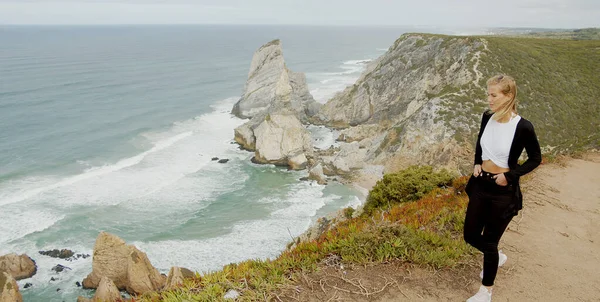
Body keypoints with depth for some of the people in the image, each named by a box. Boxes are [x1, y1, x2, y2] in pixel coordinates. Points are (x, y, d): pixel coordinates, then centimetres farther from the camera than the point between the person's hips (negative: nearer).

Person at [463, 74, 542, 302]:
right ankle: (497, 257, 47)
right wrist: (477, 163, 2)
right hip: (480, 185, 6)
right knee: (470, 235, 14)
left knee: (489, 241, 5)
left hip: (504, 191, -5)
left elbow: (535, 158, -6)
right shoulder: (487, 118, -4)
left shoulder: (523, 127, -20)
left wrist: (510, 175, -13)